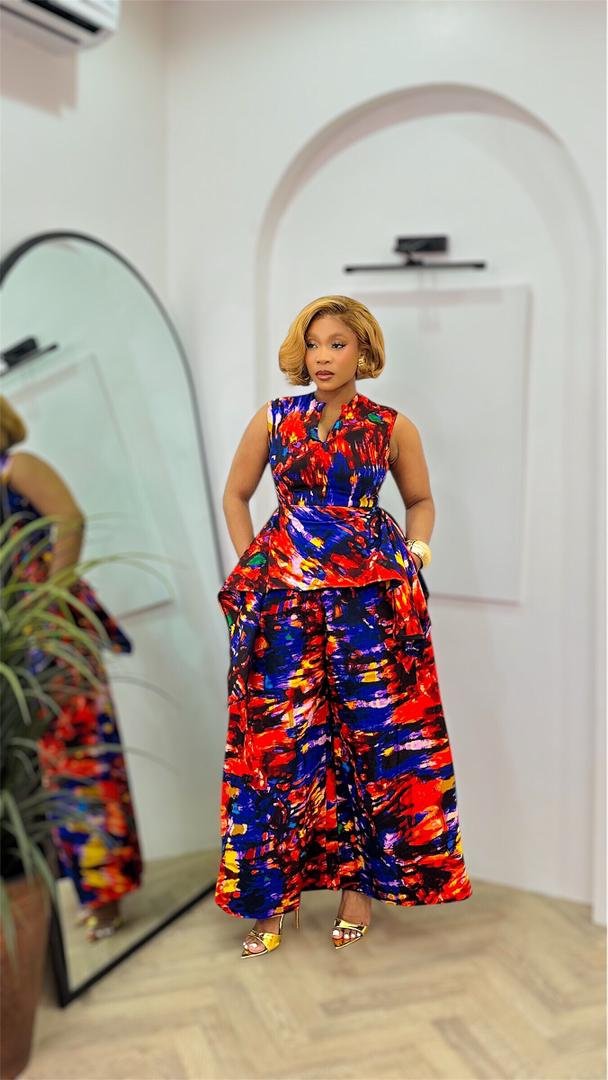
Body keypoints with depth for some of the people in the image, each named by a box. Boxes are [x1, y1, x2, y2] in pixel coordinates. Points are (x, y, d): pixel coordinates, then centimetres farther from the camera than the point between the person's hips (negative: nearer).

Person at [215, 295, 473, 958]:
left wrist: (415, 553, 2)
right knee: (278, 740, 1)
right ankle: (274, 892, 15)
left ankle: (361, 880, 19)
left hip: (372, 595, 0)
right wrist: (251, 566, 6)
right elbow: (235, 495, 16)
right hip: (282, 596, 1)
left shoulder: (393, 427, 6)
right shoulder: (273, 419, 8)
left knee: (375, 733, 1)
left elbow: (421, 501, 18)